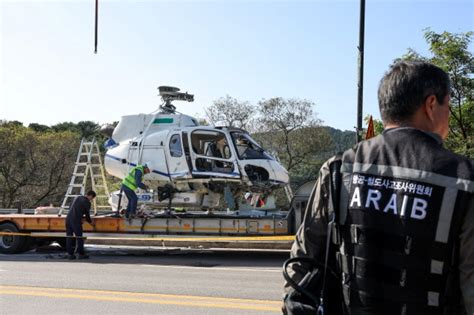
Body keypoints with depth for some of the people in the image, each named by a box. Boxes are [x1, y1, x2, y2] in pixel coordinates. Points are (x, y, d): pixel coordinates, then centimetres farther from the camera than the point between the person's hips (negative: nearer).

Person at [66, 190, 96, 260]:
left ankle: (70, 254, 11)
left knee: (69, 237, 8)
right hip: (76, 220, -7)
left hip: (68, 218, 7)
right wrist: (90, 222, 21)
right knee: (79, 237, 2)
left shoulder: (77, 198, 18)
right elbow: (87, 214, 2)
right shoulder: (87, 202, -3)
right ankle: (80, 254, 6)